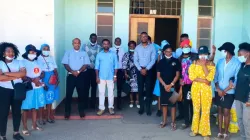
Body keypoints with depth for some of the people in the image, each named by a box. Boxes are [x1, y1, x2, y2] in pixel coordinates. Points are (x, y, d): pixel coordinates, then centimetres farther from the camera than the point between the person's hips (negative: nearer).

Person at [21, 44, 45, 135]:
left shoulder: (38, 62, 11)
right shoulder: (23, 62, -7)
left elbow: (42, 73, 11)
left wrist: (38, 78, -9)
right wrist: (32, 80, -21)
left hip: (38, 88, 5)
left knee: (35, 107, 12)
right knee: (26, 108, 0)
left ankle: (34, 125, 25)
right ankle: (25, 128, 9)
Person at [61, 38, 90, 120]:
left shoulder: (84, 53, 7)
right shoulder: (68, 53, 6)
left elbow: (86, 64, -2)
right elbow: (65, 64, -2)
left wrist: (78, 71, -15)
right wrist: (72, 71, -15)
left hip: (81, 75, 1)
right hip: (71, 75, 0)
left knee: (81, 93, 6)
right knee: (69, 94, 0)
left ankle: (81, 110, 19)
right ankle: (67, 112, 9)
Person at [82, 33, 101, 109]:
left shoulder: (99, 47, 5)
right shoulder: (85, 46, 3)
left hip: (95, 69, 1)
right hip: (86, 69, -1)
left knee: (94, 87, 7)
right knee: (86, 86, 4)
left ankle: (93, 104, 16)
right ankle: (85, 103, 15)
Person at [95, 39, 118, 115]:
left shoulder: (113, 54, 2)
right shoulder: (99, 54, 3)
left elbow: (116, 66, 2)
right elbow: (97, 66, 3)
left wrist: (115, 76, -4)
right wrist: (97, 77, -2)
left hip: (111, 77, 0)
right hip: (101, 77, 0)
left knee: (111, 92, 6)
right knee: (101, 92, 4)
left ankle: (111, 107, 17)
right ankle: (101, 108, 11)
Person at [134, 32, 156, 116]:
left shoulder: (151, 47, 0)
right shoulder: (137, 47, 5)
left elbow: (153, 60, -5)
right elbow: (135, 60, 2)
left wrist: (146, 69, -12)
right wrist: (140, 69, -10)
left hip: (148, 70, -1)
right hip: (140, 70, 2)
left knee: (148, 89, 1)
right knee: (140, 89, 4)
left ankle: (148, 108, 9)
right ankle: (141, 107, 13)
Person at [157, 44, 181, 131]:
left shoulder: (176, 61, 0)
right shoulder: (161, 62, 5)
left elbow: (177, 75, -2)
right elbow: (158, 75, 3)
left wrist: (171, 85, -10)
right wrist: (165, 85, -8)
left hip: (173, 86, -2)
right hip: (163, 86, 2)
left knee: (173, 104, 0)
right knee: (164, 104, 9)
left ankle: (173, 123, 7)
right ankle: (164, 121, 20)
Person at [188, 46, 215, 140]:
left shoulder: (211, 64, -2)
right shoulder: (194, 63, 2)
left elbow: (210, 78, -15)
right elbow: (191, 77, -9)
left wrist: (204, 65, -16)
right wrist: (203, 80, -15)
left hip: (206, 89, -1)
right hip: (195, 88, 2)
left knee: (206, 111, 0)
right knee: (196, 109, 11)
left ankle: (205, 132, 11)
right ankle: (195, 129, 24)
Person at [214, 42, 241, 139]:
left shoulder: (237, 63, -11)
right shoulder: (220, 61, 2)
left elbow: (236, 80, -11)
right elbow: (216, 77, 4)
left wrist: (225, 91, -10)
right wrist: (218, 89, -8)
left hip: (229, 92, -4)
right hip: (219, 91, 4)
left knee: (226, 112, 0)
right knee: (220, 111, 10)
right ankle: (220, 132, 20)